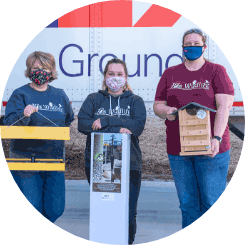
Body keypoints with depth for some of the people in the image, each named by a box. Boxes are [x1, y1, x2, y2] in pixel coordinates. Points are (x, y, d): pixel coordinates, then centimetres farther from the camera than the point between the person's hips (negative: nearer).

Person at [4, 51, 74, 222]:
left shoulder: (60, 95, 11)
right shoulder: (20, 94, -1)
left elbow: (68, 120, 27)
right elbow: (9, 123, -13)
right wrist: (24, 115, -31)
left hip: (54, 159, 4)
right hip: (26, 159, -3)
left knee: (56, 209, 2)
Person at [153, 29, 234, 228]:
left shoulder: (217, 71, 4)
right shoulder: (170, 74, 13)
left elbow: (224, 106, -6)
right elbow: (157, 105, 14)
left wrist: (217, 138, -19)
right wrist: (166, 111, -11)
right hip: (178, 150, 3)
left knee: (212, 202, -2)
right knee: (187, 203, 8)